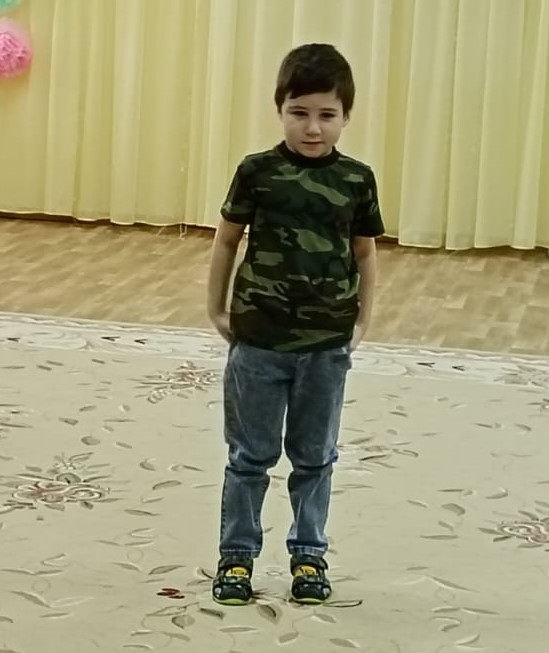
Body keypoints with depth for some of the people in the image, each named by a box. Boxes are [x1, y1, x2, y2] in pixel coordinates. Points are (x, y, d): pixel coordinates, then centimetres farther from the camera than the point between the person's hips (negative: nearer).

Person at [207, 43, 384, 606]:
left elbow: (365, 254, 7)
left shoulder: (357, 180, -4)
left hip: (327, 344, 1)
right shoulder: (257, 172, -7)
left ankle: (309, 555, 26)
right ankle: (236, 555, 20)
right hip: (259, 338, -1)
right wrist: (216, 310, 4)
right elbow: (226, 241, 3)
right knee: (250, 456, 9)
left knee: (314, 456, 13)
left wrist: (362, 321, 6)